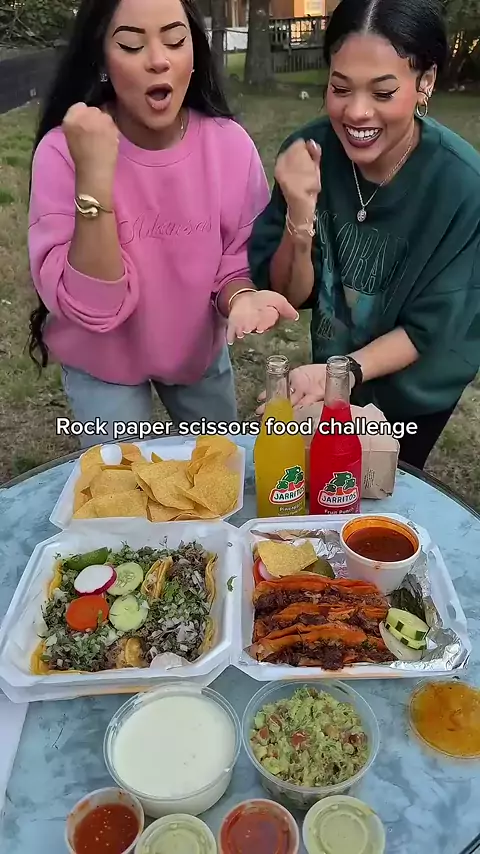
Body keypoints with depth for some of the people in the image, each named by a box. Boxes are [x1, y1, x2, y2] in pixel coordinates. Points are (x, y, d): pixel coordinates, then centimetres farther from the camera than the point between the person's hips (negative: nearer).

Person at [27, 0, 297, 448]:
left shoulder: (230, 143, -17)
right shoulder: (63, 151, -23)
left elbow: (237, 262, -8)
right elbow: (92, 307, -29)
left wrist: (239, 297, -31)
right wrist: (95, 177, -38)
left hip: (201, 348, 3)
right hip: (103, 362, -2)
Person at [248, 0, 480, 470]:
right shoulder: (309, 151, -22)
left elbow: (428, 330, -22)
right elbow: (290, 295, -18)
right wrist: (300, 214, -36)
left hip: (414, 386, -2)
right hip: (333, 369, 3)